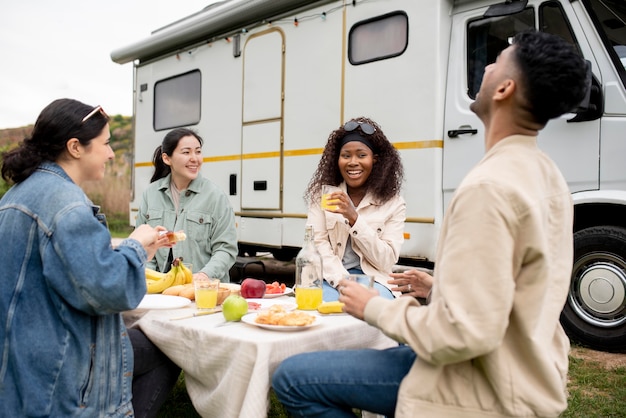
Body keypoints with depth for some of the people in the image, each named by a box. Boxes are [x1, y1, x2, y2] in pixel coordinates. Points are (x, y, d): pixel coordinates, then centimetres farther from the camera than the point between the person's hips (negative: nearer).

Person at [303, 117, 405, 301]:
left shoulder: (393, 203, 0)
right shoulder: (322, 195, 4)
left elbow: (387, 261, -7)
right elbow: (317, 243, -5)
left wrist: (354, 219, -18)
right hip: (331, 279, 0)